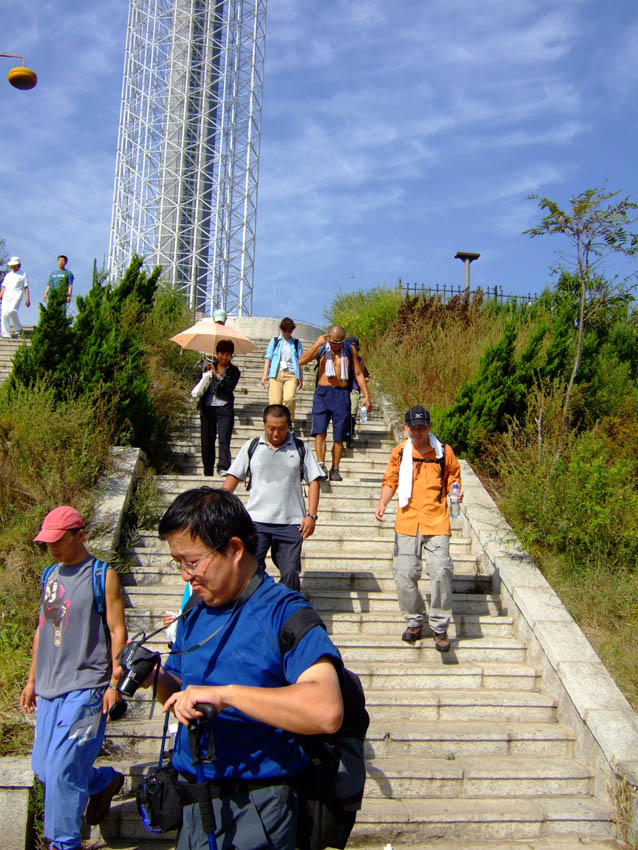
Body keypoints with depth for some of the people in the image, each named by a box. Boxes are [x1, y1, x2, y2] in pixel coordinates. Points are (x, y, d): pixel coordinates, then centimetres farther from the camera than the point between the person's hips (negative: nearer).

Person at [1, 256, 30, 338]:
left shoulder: (22, 275, 13)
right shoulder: (8, 275, 23)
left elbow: (26, 288, 8)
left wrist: (27, 299, -1)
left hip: (17, 295, -4)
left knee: (11, 311, -28)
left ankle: (18, 329, -9)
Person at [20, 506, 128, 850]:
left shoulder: (102, 576, -8)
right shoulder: (50, 575, 11)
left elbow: (117, 632, -8)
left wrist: (115, 683, -13)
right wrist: (33, 680, 19)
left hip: (85, 688, -7)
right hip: (50, 688, 7)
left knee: (61, 770, -9)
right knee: (43, 768, 13)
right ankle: (106, 781, 36)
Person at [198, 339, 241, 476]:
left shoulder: (234, 371, 8)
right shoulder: (209, 365, 14)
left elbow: (230, 386, -10)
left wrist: (217, 375, -16)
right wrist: (206, 373, -7)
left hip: (225, 408, -2)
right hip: (207, 407, 2)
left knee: (224, 439, -15)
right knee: (207, 441, 4)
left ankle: (223, 468, -23)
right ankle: (208, 472, 13)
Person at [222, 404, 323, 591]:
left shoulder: (301, 448, 7)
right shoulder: (251, 447, 8)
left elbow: (313, 481, 5)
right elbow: (233, 478, 7)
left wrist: (311, 515, -4)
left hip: (291, 523, 0)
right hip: (256, 520, 0)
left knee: (290, 572, 2)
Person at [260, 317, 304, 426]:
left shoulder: (296, 343, 18)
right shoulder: (274, 341, 17)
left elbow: (300, 362, 18)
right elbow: (268, 358, 13)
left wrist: (301, 377, 11)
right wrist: (265, 374, 3)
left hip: (291, 374, -1)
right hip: (276, 374, 1)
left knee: (289, 398, -24)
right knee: (275, 402, -10)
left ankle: (289, 420, -6)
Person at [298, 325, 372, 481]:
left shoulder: (350, 350, 10)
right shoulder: (321, 348, 6)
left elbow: (359, 374, 12)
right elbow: (301, 361, -9)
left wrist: (366, 396, 5)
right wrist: (317, 343, -15)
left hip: (342, 395, 1)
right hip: (322, 393, -1)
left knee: (339, 436, 2)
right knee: (320, 431, -14)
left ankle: (335, 469, 12)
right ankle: (321, 466, -18)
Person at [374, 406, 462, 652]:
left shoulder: (443, 451, 4)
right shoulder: (399, 452, 7)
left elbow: (453, 476, 15)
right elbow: (390, 481, 12)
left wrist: (456, 491, -6)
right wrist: (382, 503, -4)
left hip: (436, 521, -2)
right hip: (407, 521, 2)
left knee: (440, 571, -12)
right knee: (404, 574, 0)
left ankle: (439, 627, 5)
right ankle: (415, 622, 21)